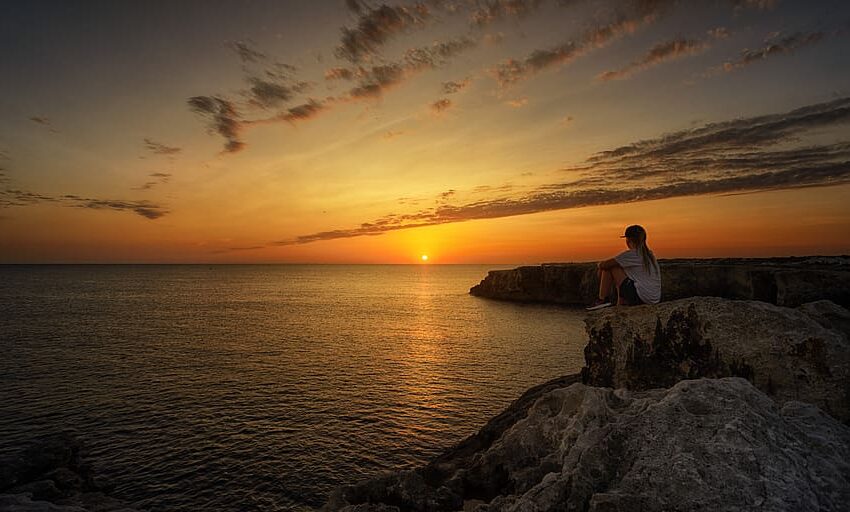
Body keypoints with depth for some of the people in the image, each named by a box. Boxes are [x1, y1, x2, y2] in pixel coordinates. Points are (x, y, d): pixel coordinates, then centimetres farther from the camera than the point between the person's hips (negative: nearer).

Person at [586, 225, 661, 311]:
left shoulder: (631, 254, -10)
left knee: (609, 267, -3)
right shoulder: (649, 254, 15)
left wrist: (599, 265, 14)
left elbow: (603, 265, -10)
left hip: (641, 296, -8)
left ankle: (602, 300, 3)